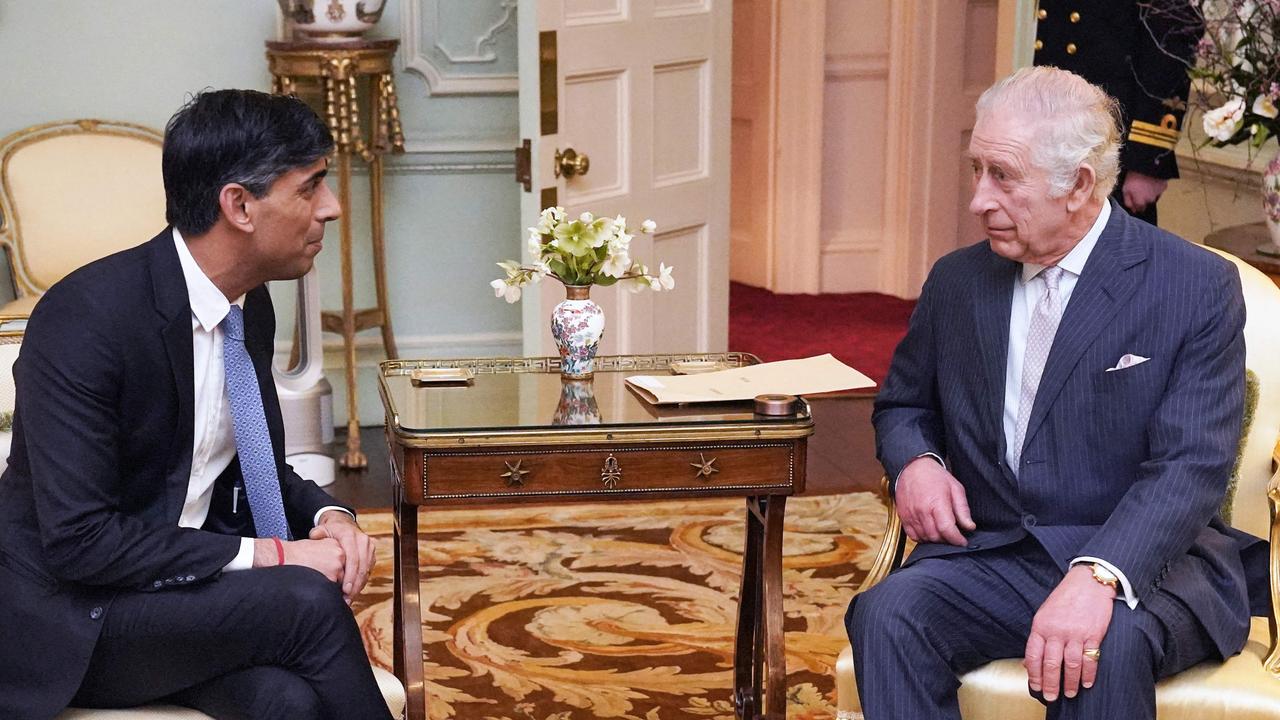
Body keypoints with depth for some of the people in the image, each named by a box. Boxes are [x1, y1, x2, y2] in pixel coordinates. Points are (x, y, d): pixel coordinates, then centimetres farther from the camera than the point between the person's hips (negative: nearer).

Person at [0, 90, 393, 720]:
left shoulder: (250, 304, 4)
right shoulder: (86, 318, -21)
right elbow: (78, 540, -24)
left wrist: (327, 515, -5)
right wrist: (267, 555, -23)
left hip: (189, 584, 6)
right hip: (71, 619, -6)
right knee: (308, 603, -28)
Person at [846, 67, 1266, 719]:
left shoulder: (1198, 286, -5)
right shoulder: (957, 281, 11)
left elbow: (1192, 467, -14)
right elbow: (903, 404, 25)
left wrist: (1097, 576, -31)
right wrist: (914, 462, 0)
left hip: (1142, 562, -3)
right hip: (989, 559, 4)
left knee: (1110, 644, -36)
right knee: (887, 614, -27)